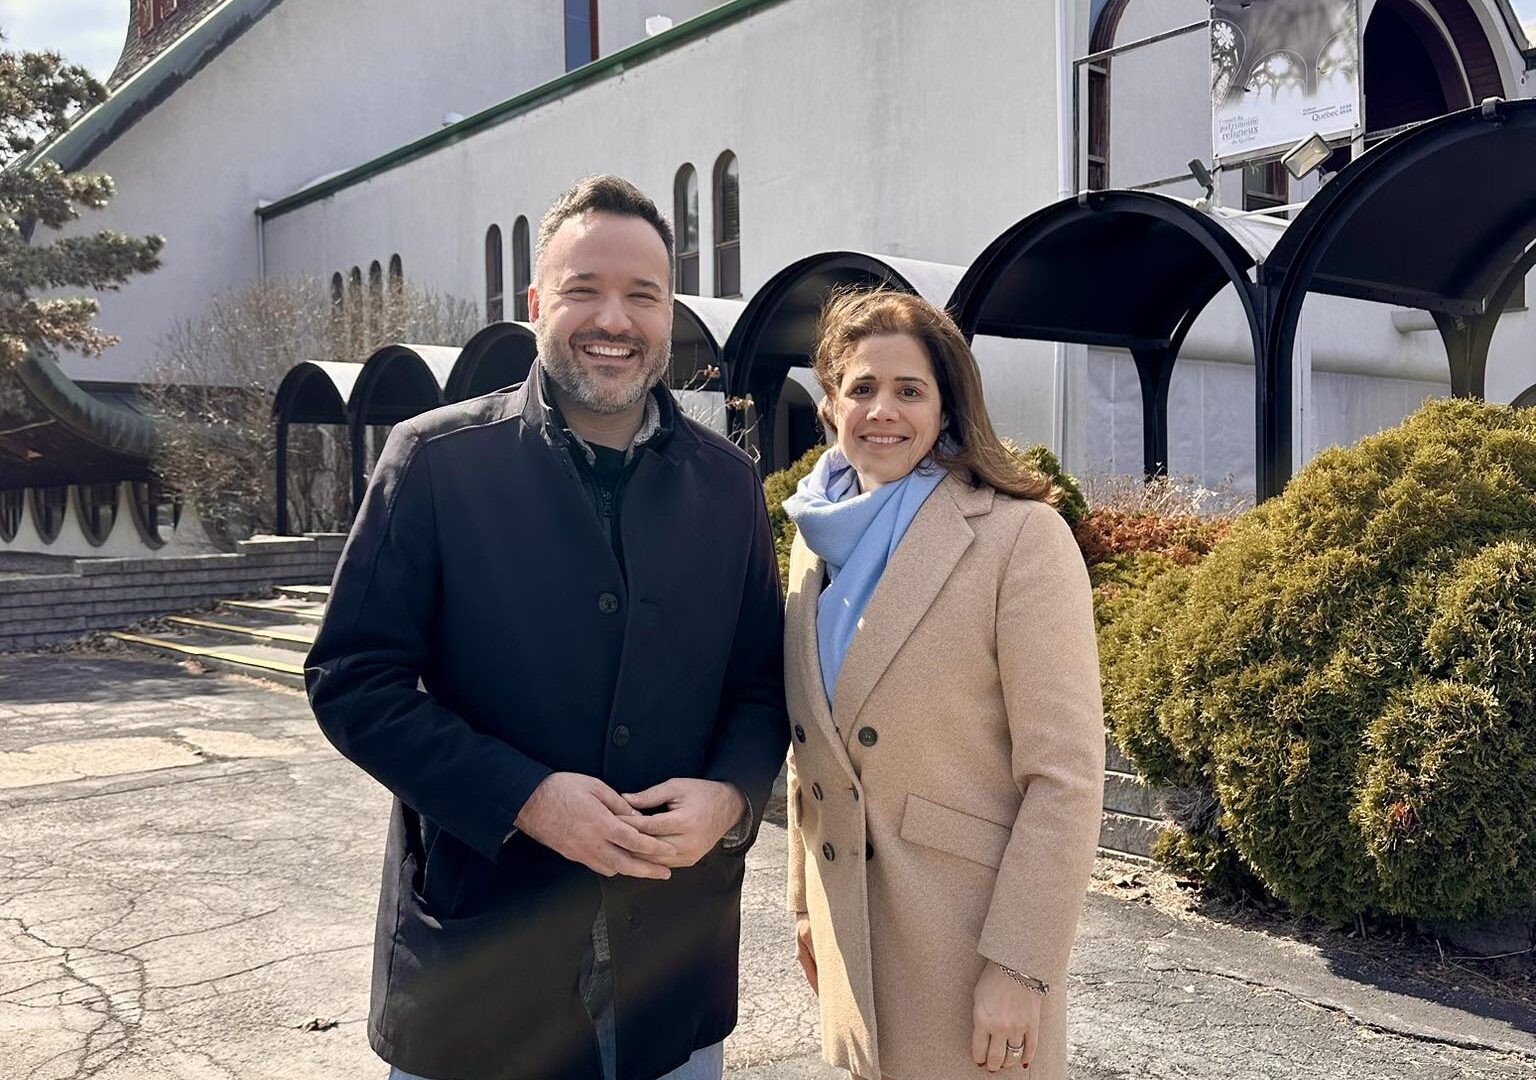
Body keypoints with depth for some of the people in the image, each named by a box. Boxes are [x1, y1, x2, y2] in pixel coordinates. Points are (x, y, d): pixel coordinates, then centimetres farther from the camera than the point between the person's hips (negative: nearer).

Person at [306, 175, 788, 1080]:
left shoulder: (728, 482, 2)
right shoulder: (437, 460, -7)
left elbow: (761, 685, 7)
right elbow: (353, 680, -8)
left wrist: (730, 796, -13)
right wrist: (524, 798, -18)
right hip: (477, 953, -2)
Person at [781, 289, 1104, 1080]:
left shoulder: (1020, 536, -15)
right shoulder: (816, 536, 5)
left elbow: (1065, 775, -16)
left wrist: (1021, 966, -17)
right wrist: (805, 899, 14)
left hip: (968, 928, -5)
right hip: (851, 934, 6)